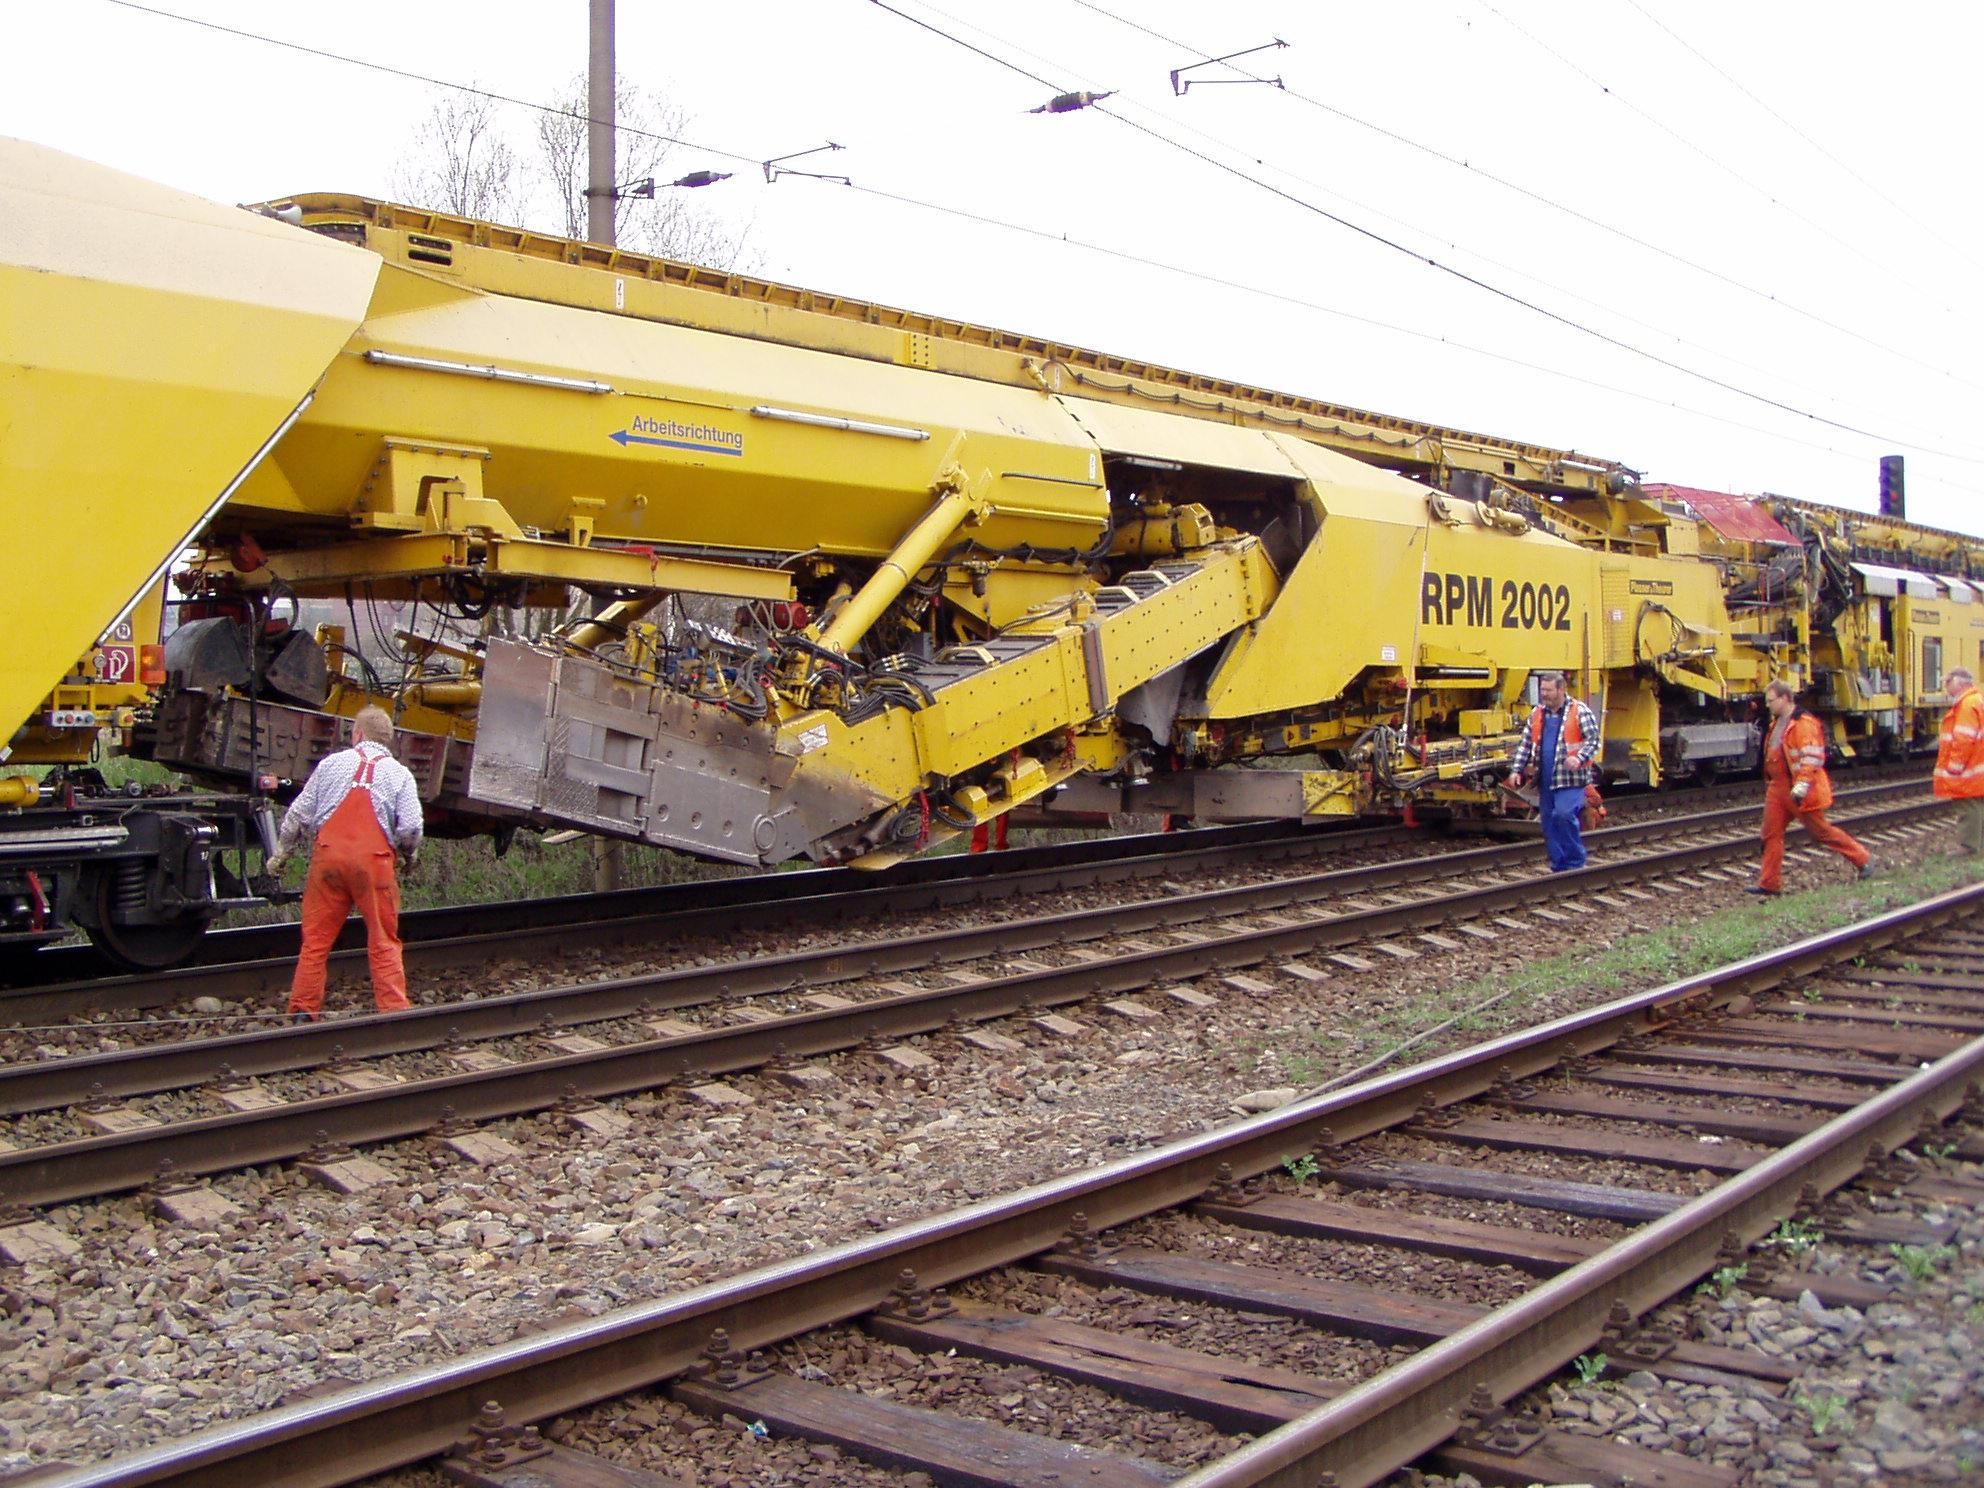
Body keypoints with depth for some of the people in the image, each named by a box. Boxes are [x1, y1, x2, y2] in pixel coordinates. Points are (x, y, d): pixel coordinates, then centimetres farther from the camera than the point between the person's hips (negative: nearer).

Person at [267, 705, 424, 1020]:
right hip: (373, 859, -1)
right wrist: (409, 858, 16)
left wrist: (281, 854, 23)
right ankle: (394, 1010, 2)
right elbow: (410, 828, -3)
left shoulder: (331, 763, 12)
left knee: (316, 938, 9)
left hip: (329, 855, 2)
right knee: (384, 942, 4)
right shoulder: (400, 774, 8)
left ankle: (303, 1010, 12)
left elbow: (298, 814, 12)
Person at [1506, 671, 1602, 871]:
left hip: (1570, 779, -6)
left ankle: (1576, 863, -7)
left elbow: (1594, 740, -7)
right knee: (1549, 823, 7)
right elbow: (1525, 744, 15)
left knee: (1564, 814, -22)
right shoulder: (1537, 714, 13)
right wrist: (1516, 770, 5)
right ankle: (1559, 867, 17)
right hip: (1545, 780, 6)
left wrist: (1579, 758, -25)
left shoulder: (1579, 712, -3)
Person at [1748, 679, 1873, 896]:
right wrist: (1769, 781, 29)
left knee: (1821, 832, 3)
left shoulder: (1803, 724, -17)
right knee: (1771, 833, 3)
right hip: (1778, 788, 9)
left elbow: (1811, 758, -24)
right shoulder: (1778, 723, 14)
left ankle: (1863, 860, 20)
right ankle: (1769, 883, 6)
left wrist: (1801, 786, -32)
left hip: (1798, 791, -9)